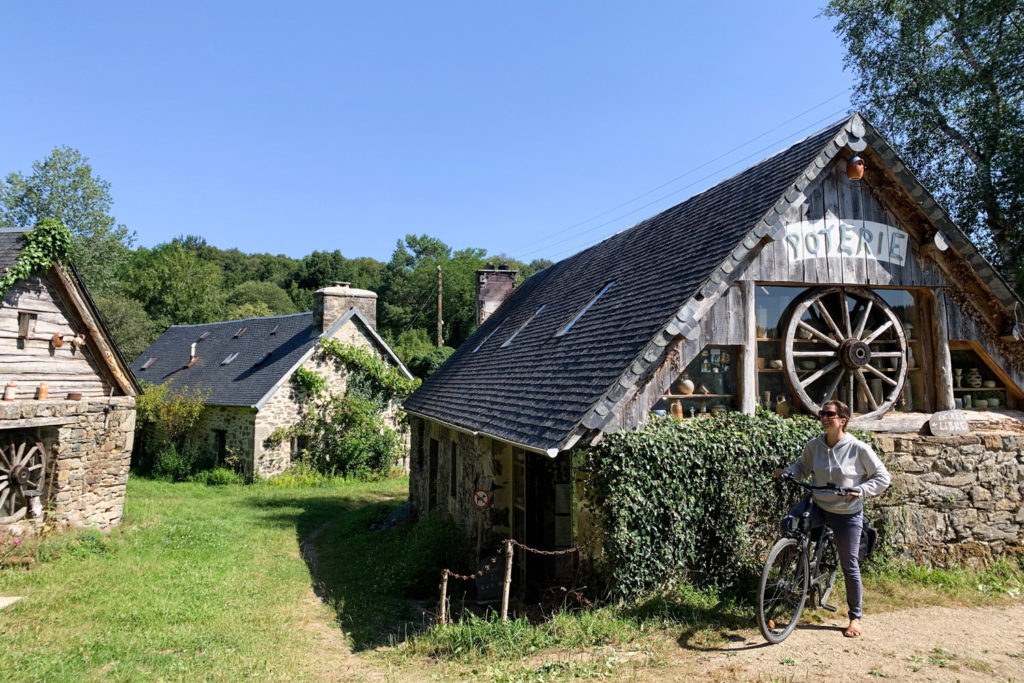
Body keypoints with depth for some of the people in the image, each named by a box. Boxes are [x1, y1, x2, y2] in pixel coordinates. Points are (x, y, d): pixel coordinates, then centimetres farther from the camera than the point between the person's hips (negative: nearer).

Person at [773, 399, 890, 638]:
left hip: (847, 513, -3)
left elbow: (883, 477, -6)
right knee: (788, 524, -25)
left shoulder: (858, 448, -15)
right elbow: (803, 467, 11)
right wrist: (787, 471, -9)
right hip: (818, 505, 3)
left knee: (849, 566, 7)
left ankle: (856, 618, 26)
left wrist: (861, 490, -21)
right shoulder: (814, 445, -5)